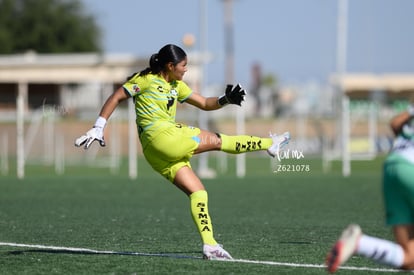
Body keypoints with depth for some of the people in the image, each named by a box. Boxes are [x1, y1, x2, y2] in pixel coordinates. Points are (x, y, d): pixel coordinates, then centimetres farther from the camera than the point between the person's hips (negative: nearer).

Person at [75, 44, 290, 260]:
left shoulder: (176, 86, 21)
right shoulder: (146, 80, -2)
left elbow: (205, 104, 24)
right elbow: (115, 98, -2)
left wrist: (226, 99, 4)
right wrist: (98, 128, -10)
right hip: (161, 137, -8)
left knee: (197, 192, 0)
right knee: (216, 140, 0)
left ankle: (209, 245, -5)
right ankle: (269, 144, 16)